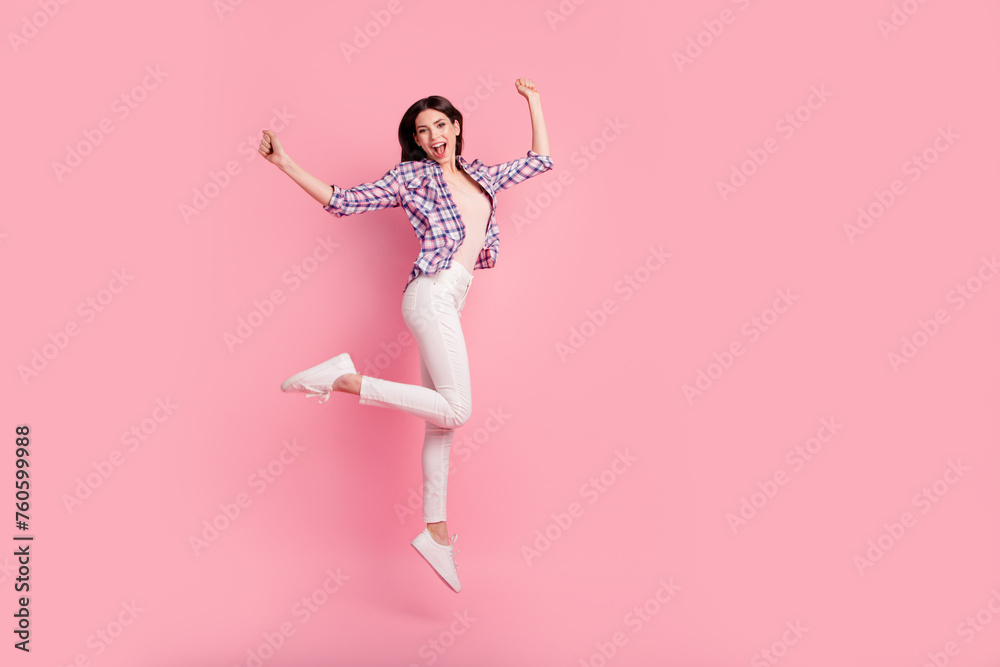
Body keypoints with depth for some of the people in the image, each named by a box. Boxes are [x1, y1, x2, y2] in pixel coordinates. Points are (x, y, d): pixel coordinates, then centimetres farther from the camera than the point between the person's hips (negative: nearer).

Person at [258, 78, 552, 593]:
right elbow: (343, 202, 3)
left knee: (444, 420, 3)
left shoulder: (482, 177, 22)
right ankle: (341, 379, -13)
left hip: (447, 303, 7)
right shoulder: (411, 175, 5)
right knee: (455, 409, -19)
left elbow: (541, 159, 31)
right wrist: (285, 164, -3)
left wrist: (533, 102, 33)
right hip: (432, 294, -6)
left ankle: (436, 533, 8)